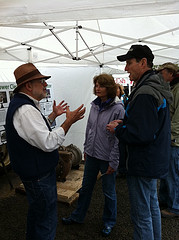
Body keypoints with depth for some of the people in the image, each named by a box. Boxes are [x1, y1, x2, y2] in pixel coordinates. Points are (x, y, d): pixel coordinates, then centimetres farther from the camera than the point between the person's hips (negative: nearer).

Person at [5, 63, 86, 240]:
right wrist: (69, 121, -24)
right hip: (39, 175, -11)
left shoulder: (22, 104, 7)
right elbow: (48, 143, -29)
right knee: (46, 221, 7)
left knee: (36, 211, 30)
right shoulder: (26, 109, -27)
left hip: (33, 171, 11)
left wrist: (53, 115, 14)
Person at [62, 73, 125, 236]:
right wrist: (86, 148, 14)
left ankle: (109, 222, 38)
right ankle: (78, 216, 41)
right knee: (86, 187, 21)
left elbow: (119, 138, -17)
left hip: (107, 158, -6)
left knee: (109, 192, 14)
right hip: (92, 155, 6)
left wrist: (113, 162, -16)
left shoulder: (118, 109, -17)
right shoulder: (95, 105, 3)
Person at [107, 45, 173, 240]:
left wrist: (118, 129, -13)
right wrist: (125, 123, 6)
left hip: (143, 165, -11)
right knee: (152, 206, 25)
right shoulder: (158, 88, 10)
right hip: (155, 160, 11)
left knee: (141, 215, 6)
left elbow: (140, 134, -30)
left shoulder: (144, 94, -24)